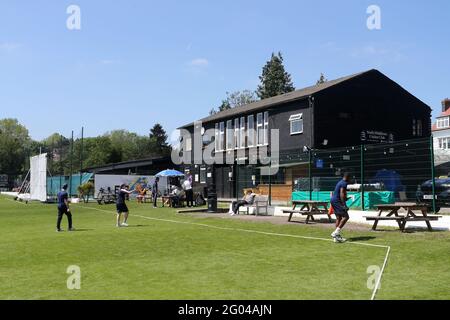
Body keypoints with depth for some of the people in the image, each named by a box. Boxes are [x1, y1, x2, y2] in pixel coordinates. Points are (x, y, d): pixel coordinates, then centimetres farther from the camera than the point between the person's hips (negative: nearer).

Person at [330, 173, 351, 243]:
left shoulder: (340, 182, 19)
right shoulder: (344, 183, -11)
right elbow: (342, 193, -22)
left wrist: (345, 199, 41)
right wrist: (344, 204, -28)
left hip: (333, 200, 10)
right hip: (337, 201, -10)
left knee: (338, 218, 10)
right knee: (345, 216, -12)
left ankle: (337, 236, 9)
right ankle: (336, 232, -19)